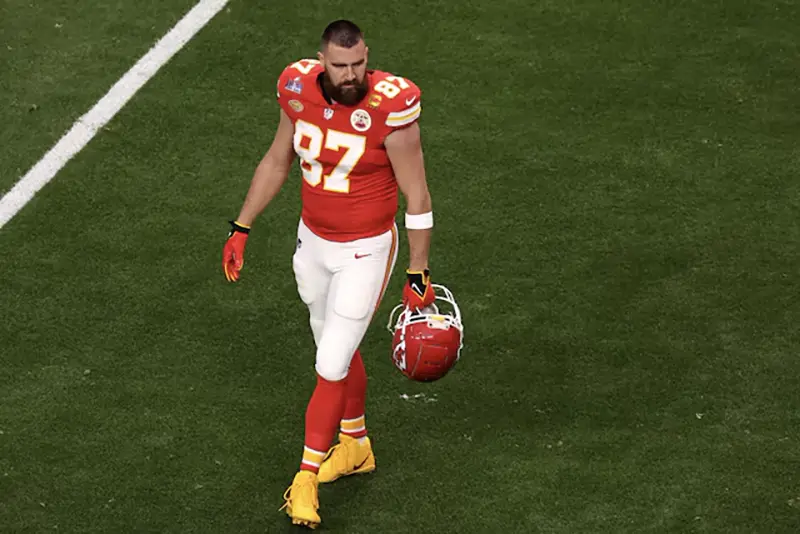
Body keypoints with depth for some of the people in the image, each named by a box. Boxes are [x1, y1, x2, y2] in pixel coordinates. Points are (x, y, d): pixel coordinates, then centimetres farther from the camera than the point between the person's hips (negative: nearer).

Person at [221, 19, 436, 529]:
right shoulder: (299, 91, -9)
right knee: (339, 350, 21)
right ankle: (356, 446, 42)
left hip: (366, 251, -5)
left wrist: (418, 273, -12)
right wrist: (241, 230, 9)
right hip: (313, 240, 5)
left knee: (332, 367, -3)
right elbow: (277, 164, 8)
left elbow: (417, 195, -15)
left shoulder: (390, 108, -24)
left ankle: (307, 476, 13)